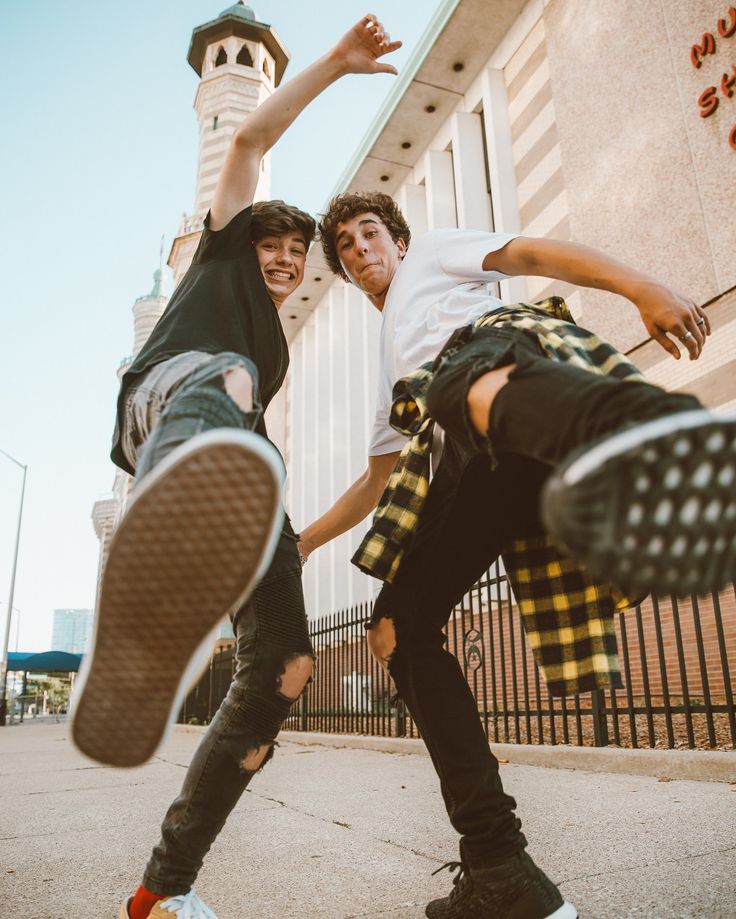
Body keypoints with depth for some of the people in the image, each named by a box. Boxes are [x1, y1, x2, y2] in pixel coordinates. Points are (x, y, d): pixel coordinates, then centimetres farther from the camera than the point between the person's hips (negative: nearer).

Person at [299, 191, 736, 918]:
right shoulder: (390, 363, 45)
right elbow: (377, 480, 44)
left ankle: (665, 437, -77)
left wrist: (642, 288, -6)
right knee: (397, 629, -3)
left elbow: (533, 255, 13)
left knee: (477, 390, -42)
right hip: (469, 466, 6)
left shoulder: (433, 253, 32)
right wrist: (304, 541, 42)